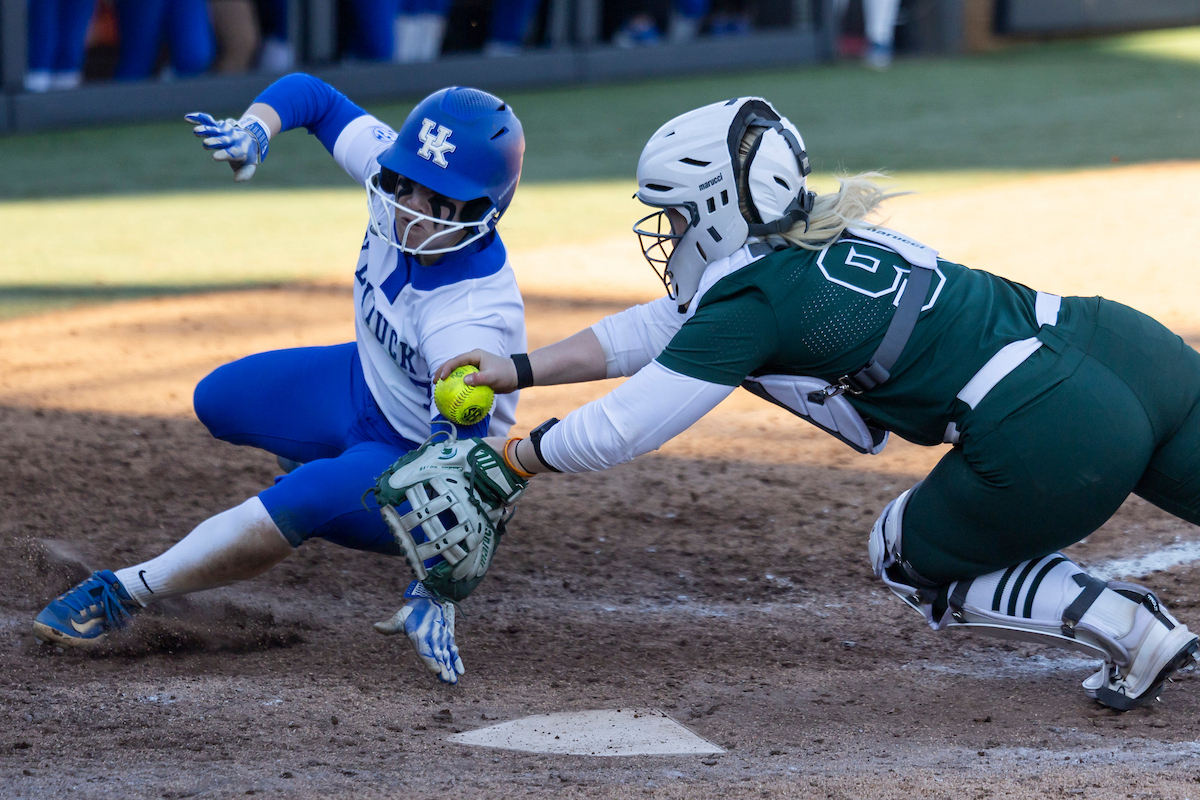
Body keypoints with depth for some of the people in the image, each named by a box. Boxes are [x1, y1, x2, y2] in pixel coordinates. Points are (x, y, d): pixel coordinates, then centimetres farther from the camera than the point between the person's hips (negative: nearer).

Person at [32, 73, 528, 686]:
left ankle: (124, 591, -15)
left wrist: (434, 594, -46)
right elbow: (312, 95, -8)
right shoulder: (397, 172, -23)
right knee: (218, 401, 23)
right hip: (363, 383, 8)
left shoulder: (473, 325, -41)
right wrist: (253, 130, -30)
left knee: (300, 503, -33)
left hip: (421, 456, -8)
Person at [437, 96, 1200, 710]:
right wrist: (516, 369, 26)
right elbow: (661, 327, 28)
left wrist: (512, 458, 15)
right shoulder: (813, 241, 18)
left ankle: (1130, 630, 5)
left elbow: (619, 429, -2)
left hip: (1050, 442, -7)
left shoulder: (752, 298, -6)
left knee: (909, 555, 18)